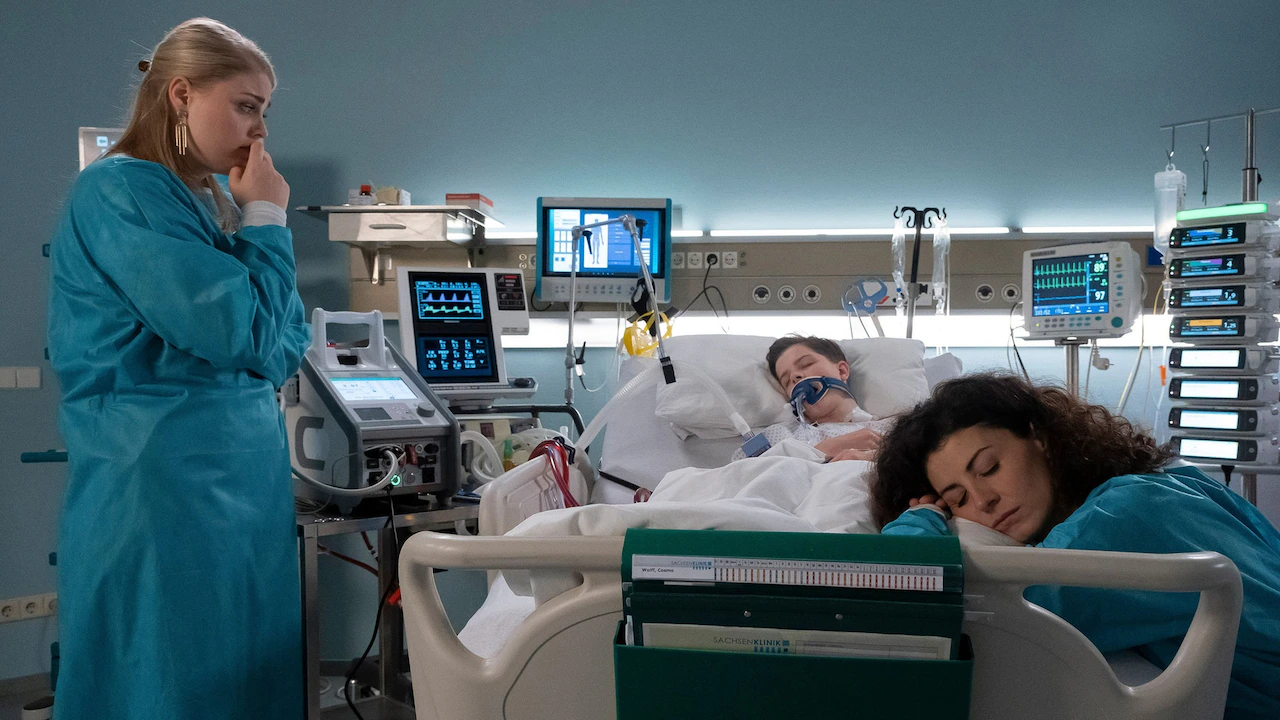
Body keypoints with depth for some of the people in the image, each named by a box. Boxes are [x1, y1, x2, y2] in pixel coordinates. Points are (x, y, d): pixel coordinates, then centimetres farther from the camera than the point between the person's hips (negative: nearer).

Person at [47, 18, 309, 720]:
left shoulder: (217, 200, 12)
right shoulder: (119, 193, -12)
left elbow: (284, 346, 9)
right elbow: (238, 335, -19)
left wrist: (252, 222, -1)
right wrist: (265, 221, -7)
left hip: (248, 471, 8)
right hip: (167, 481, -8)